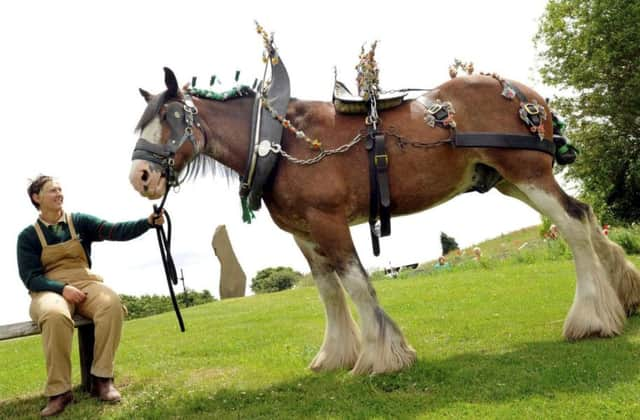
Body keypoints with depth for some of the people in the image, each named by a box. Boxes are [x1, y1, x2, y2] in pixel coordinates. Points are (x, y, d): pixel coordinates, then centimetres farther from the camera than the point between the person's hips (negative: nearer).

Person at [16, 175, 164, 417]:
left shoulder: (80, 222, 10)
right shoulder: (28, 236, 5)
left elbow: (116, 231, -5)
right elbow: (30, 277, -2)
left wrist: (148, 222, -22)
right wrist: (63, 289, -20)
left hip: (85, 284, 2)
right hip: (49, 291, -2)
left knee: (111, 303, -32)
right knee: (55, 316, -39)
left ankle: (102, 379, -26)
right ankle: (59, 390, -31)